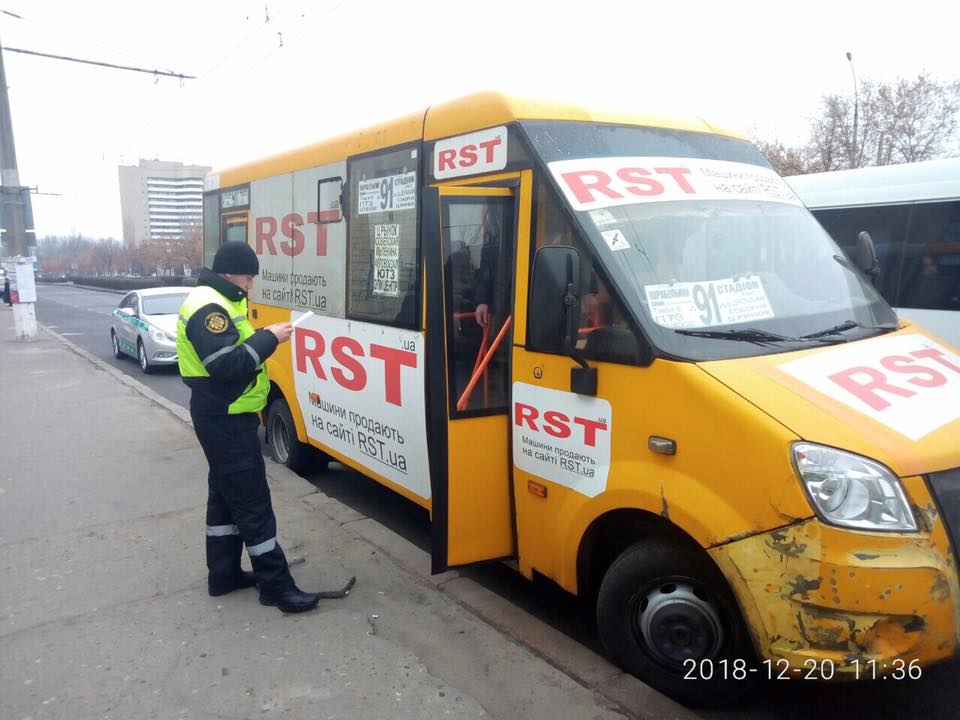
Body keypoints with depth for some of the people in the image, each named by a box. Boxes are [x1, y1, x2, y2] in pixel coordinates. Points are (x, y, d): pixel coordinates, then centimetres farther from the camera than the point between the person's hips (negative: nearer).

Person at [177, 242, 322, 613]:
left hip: (222, 416, 11)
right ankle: (276, 585, 4)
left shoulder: (216, 302, 14)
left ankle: (223, 574, 30)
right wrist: (268, 338, -23)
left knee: (226, 493, 18)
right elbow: (226, 365, -29)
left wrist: (261, 337, 0)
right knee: (252, 501, -5)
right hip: (225, 419, -11)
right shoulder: (209, 307, -21)